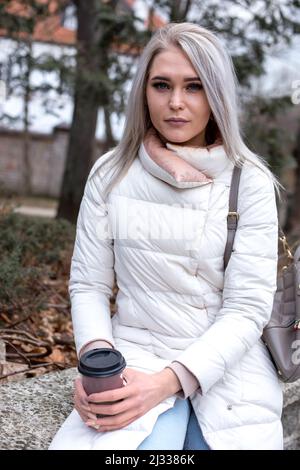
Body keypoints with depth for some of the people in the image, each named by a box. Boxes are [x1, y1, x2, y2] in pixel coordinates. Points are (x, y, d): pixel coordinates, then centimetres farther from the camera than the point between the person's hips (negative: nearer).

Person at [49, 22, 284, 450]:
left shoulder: (250, 183, -6)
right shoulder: (112, 174, -1)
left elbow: (248, 308, -10)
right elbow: (88, 285, 3)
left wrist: (167, 382, -22)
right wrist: (98, 359, -16)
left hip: (227, 364, 0)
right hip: (134, 357, 0)